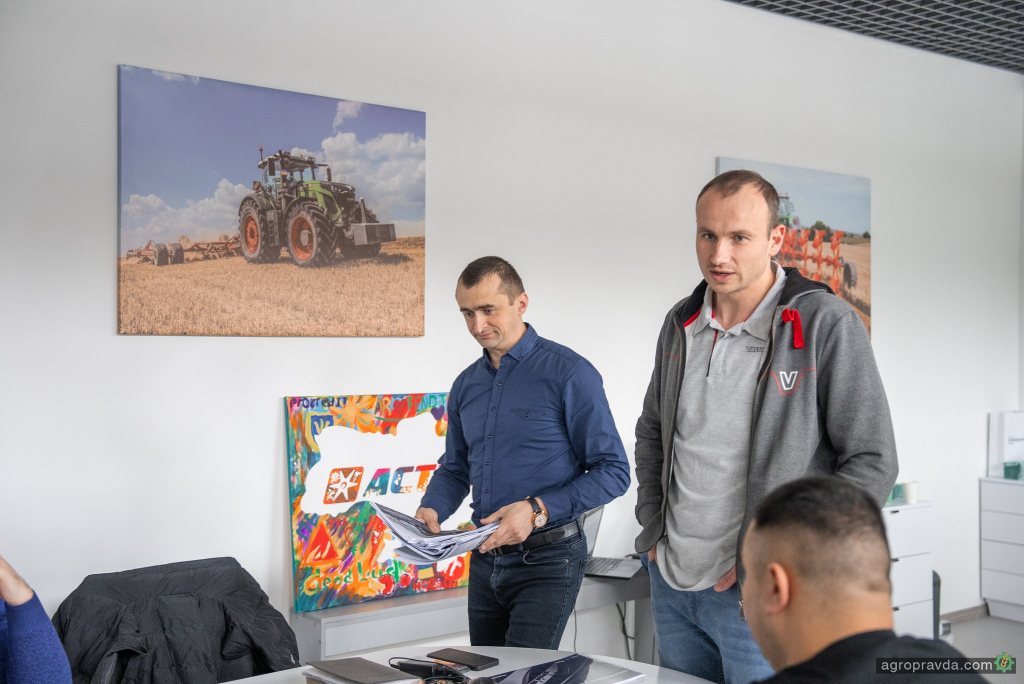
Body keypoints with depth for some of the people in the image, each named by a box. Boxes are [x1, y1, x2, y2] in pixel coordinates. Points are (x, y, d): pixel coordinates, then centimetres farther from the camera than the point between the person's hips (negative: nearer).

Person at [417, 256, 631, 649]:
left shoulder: (569, 373, -11)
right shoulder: (466, 385, 10)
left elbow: (613, 472, -13)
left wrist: (538, 510, -24)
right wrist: (431, 509, -3)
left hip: (547, 559, -7)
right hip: (485, 558, 7)